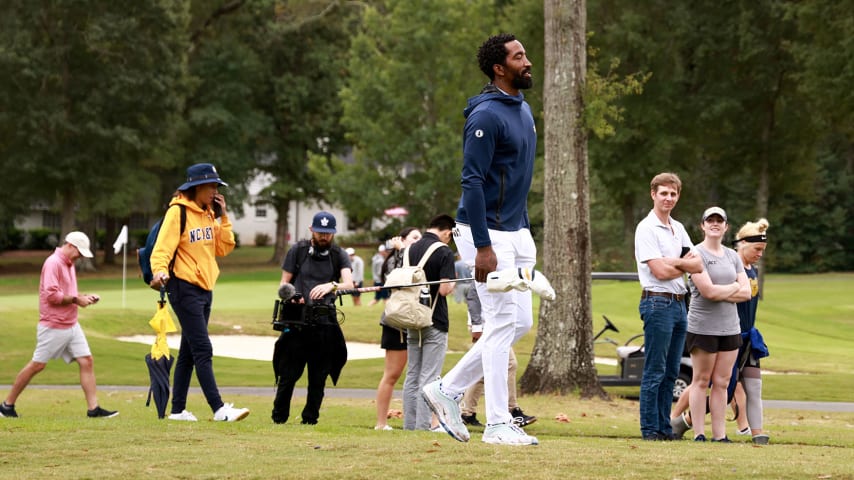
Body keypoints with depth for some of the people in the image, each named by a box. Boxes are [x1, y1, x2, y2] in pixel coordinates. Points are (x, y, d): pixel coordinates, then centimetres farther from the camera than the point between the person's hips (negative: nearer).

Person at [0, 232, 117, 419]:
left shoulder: (69, 264, 15)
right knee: (37, 365, -2)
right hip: (53, 326, -9)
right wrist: (75, 300, -16)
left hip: (72, 325, 9)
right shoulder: (53, 263, -14)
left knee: (87, 361, 0)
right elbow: (52, 295, -22)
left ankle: (93, 408, 0)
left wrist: (85, 297, 8)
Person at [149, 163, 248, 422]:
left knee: (189, 352, 11)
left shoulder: (209, 214, 13)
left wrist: (223, 217, 2)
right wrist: (161, 272, -36)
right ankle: (219, 409, -19)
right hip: (185, 288, -9)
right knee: (203, 350, -13)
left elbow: (224, 248, 9)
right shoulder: (178, 212, -11)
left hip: (205, 289, 9)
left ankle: (178, 410, 17)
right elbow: (162, 248, -18)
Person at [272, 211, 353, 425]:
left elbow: (349, 283, -7)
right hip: (297, 320, -1)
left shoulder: (339, 255, 8)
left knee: (319, 377, 2)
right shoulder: (298, 251, 9)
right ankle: (278, 418, 6)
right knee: (288, 373, -2)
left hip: (325, 322, 1)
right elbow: (284, 283, 10)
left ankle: (310, 419, 12)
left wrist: (331, 286, -28)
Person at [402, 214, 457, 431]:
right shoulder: (444, 252, -11)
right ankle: (424, 425, -7)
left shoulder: (409, 250, 8)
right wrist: (452, 285, 2)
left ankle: (410, 424, 11)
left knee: (412, 375, 11)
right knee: (429, 377, -4)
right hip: (435, 322, -6)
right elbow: (444, 289, -18)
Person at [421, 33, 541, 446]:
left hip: (516, 232, 9)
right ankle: (497, 424, -2)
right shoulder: (486, 116, -17)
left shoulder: (523, 109, 13)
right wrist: (483, 247, -24)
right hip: (488, 233, -9)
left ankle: (447, 391, 17)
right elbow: (472, 182, -20)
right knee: (503, 322, -7)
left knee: (520, 322, 9)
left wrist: (525, 231, 18)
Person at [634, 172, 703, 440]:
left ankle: (665, 428, 14)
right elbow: (660, 271, -15)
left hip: (679, 303, 8)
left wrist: (674, 262, -12)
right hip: (657, 302, -8)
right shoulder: (646, 229, -8)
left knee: (670, 373, 10)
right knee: (655, 373, -7)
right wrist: (686, 265, 1)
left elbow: (699, 266, 7)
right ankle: (650, 429, -4)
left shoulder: (678, 229, 16)